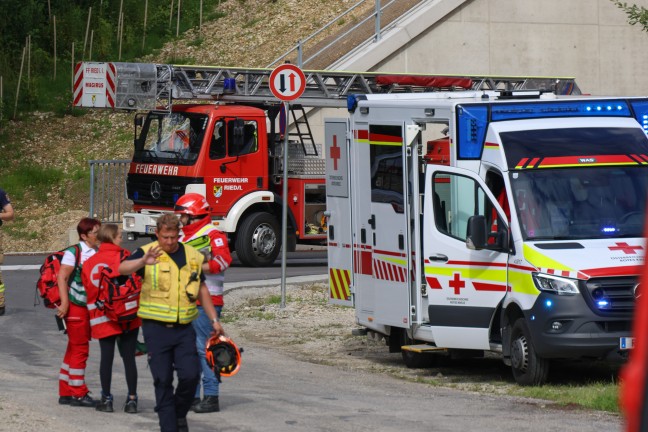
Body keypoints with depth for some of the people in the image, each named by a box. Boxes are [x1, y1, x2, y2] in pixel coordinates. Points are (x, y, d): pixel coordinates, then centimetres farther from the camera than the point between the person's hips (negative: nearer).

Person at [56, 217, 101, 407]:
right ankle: (78, 393, 2)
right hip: (75, 305, -7)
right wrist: (64, 303, -20)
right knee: (79, 349, -4)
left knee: (75, 349, 13)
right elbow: (62, 277, -14)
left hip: (91, 306, 7)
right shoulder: (74, 252, -11)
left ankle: (66, 393, 20)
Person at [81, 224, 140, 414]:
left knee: (106, 357, 9)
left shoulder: (89, 263, 2)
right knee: (129, 357, 4)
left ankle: (106, 399, 11)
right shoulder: (124, 257, -7)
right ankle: (132, 399, 6)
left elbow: (87, 290, 6)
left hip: (101, 318, 2)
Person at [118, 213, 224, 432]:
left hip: (184, 328, 3)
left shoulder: (193, 256, 8)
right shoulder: (147, 253, -5)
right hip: (156, 328, -3)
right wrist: (144, 261, -45)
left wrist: (214, 319, 19)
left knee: (190, 375, -6)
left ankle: (180, 413, 19)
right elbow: (123, 268, -25)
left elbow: (202, 290, 20)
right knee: (163, 380, 0)